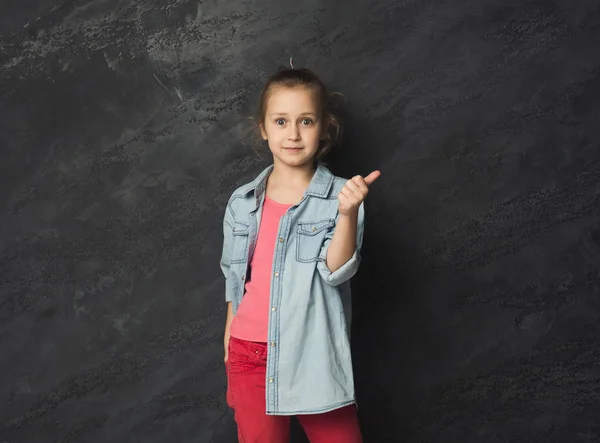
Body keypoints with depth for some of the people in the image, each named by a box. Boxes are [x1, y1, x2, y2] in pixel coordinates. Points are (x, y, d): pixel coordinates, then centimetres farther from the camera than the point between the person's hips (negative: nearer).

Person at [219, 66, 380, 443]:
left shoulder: (339, 196, -7)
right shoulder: (242, 202, 3)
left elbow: (336, 271, -18)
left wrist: (348, 213, -32)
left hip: (314, 355, -3)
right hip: (251, 355, 3)